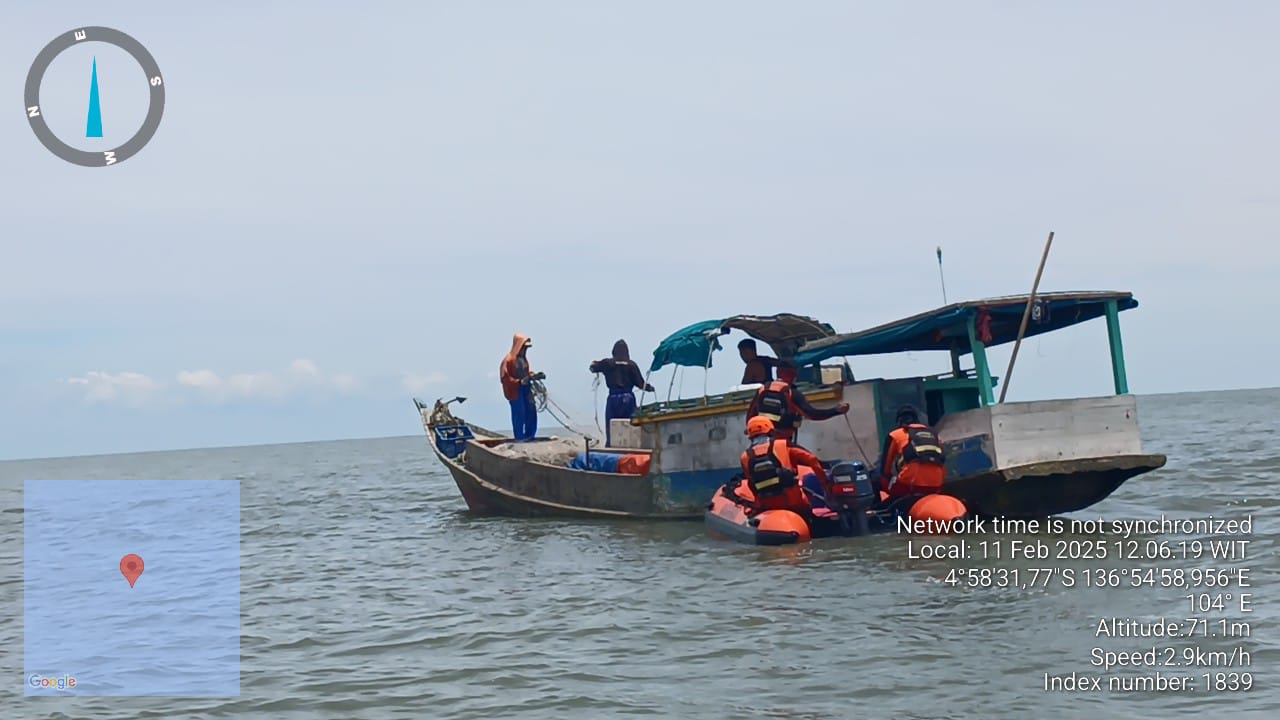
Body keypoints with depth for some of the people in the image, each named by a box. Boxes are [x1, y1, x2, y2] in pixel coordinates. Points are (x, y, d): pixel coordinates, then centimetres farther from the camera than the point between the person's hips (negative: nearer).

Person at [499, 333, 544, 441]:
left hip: (526, 388, 8)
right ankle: (519, 438, 9)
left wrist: (535, 376, 3)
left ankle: (529, 436, 21)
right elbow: (505, 378, -19)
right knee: (519, 414, -3)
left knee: (531, 411, 8)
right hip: (515, 391, -8)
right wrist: (519, 382, -28)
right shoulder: (509, 360, -15)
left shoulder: (523, 359, 10)